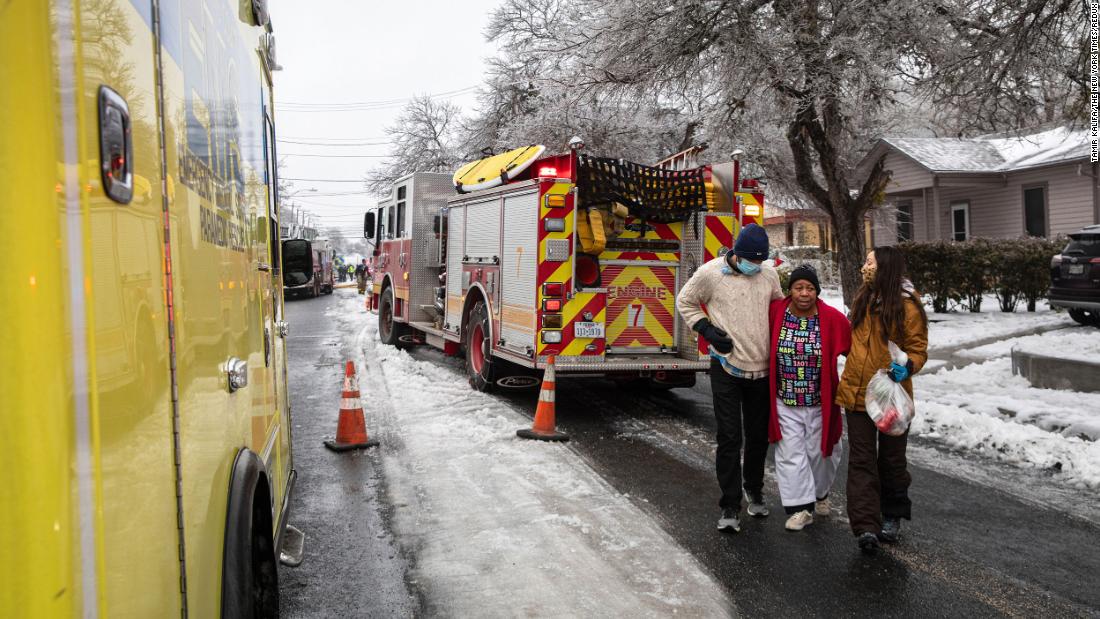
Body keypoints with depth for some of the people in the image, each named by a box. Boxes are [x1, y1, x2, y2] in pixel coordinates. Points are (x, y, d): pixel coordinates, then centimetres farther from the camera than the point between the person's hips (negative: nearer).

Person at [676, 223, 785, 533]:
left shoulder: (769, 275, 4)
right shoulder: (711, 273, -9)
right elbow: (685, 301, 4)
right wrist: (707, 329, -9)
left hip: (762, 368, 4)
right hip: (727, 368, -4)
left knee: (759, 436, 14)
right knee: (729, 438, -4)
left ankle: (754, 489, 36)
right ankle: (730, 507, 4)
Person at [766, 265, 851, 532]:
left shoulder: (833, 318, -11)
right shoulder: (775, 312, -8)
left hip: (820, 403, 0)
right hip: (786, 403, 0)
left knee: (820, 452, 15)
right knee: (791, 454, 1)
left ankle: (820, 495, 40)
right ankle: (801, 507, 11)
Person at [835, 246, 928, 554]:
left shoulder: (907, 307, -13)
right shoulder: (863, 299, 6)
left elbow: (918, 349, -9)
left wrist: (907, 367, -29)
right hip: (857, 392, 5)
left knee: (892, 458, 13)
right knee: (862, 460, 0)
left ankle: (892, 517, 32)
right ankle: (866, 526, 0)